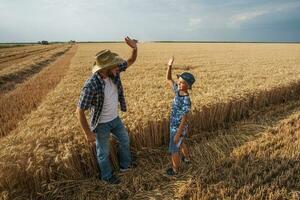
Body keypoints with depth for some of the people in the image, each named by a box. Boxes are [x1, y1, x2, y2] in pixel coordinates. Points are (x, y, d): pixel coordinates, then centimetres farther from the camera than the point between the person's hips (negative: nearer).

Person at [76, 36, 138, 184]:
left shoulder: (114, 72, -16)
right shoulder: (91, 86, -34)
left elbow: (131, 61, -3)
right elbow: (80, 111, -25)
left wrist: (135, 48, -23)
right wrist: (88, 133, -19)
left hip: (115, 118, 7)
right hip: (101, 124, -6)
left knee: (125, 141, 25)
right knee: (103, 152, 17)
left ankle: (125, 165, 52)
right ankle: (107, 176, 45)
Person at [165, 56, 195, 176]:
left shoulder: (186, 101, -29)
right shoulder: (178, 91, -8)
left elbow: (184, 119, -25)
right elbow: (168, 79, 1)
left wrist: (178, 134, -20)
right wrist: (169, 65, -13)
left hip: (178, 128, -8)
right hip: (174, 126, 8)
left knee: (173, 150, 12)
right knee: (180, 143, 32)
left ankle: (174, 170, 35)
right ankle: (186, 158, 57)